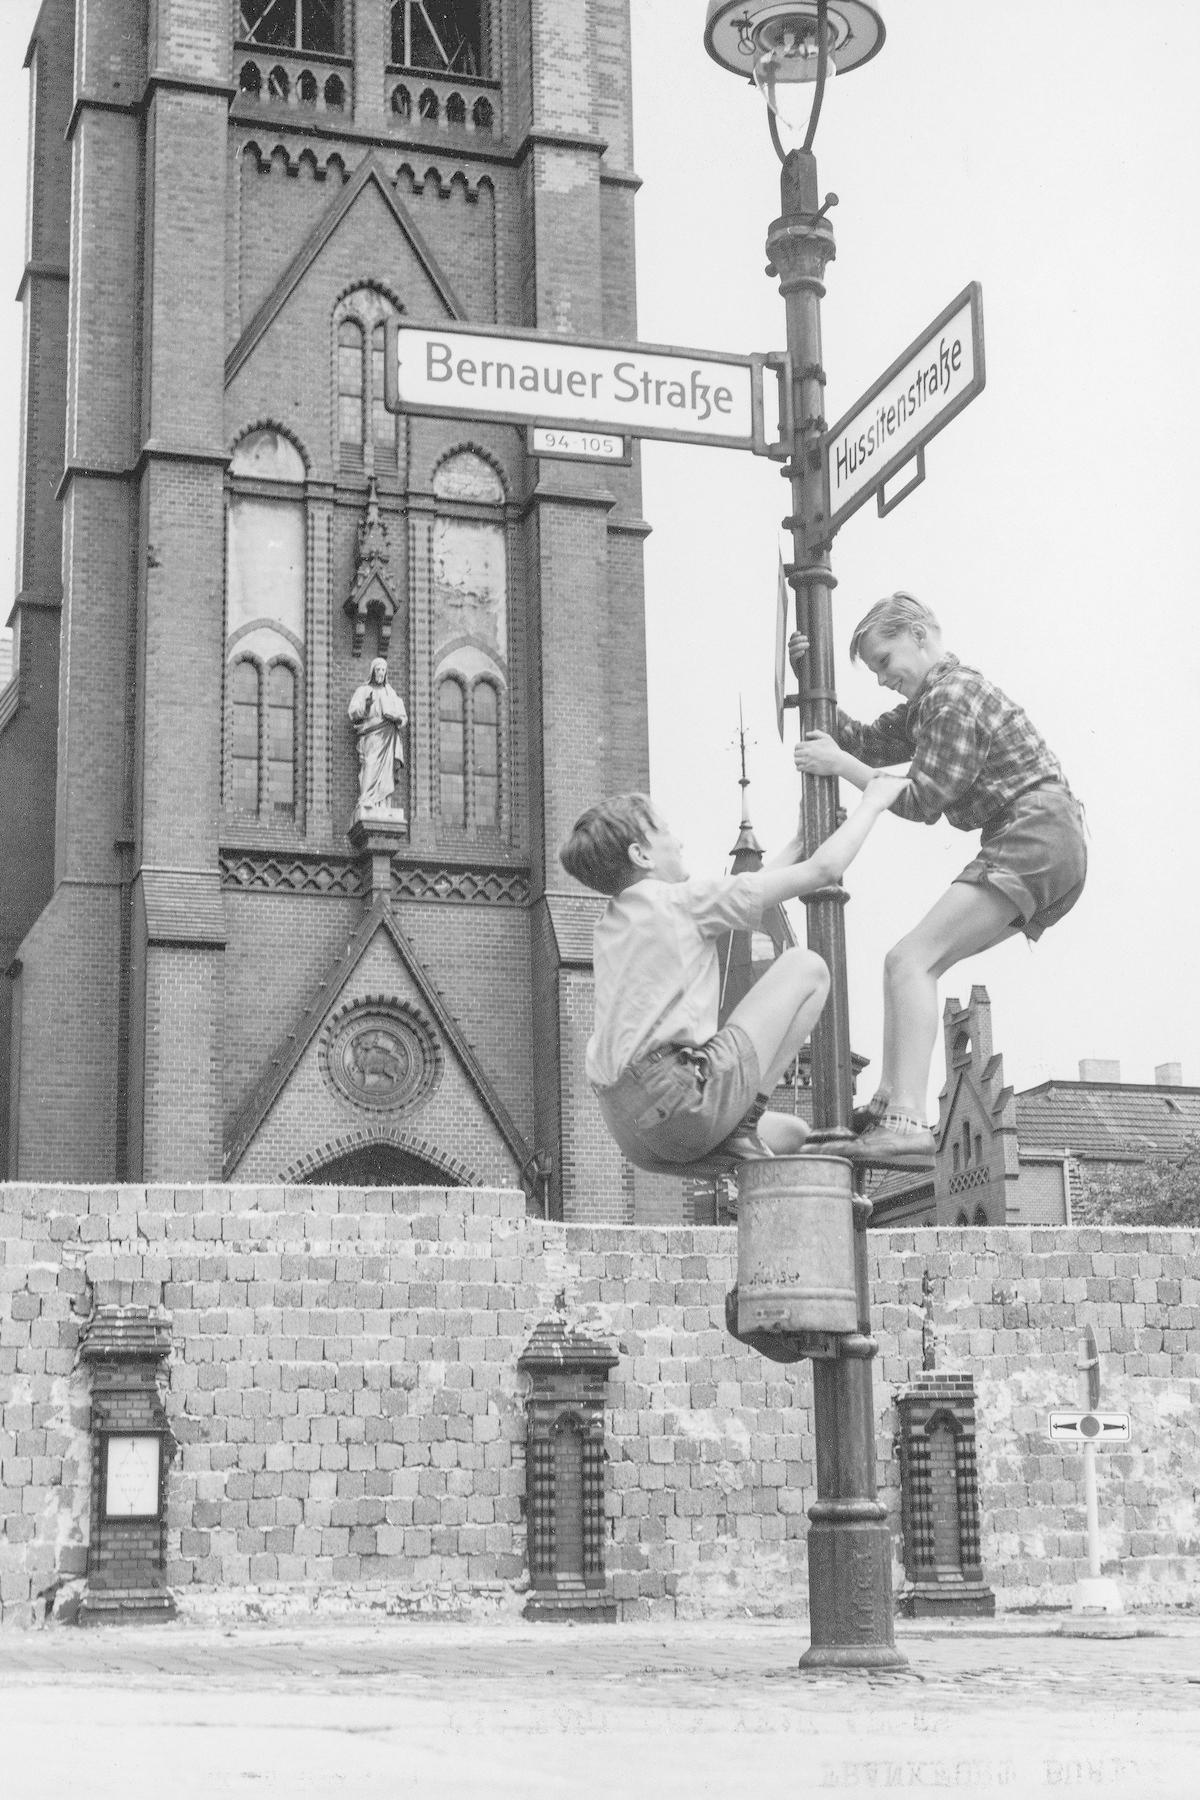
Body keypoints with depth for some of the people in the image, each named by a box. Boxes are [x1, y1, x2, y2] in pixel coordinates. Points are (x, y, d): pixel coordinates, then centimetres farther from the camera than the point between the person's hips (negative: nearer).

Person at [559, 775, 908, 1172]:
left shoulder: (611, 922, 23)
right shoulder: (683, 901, -1)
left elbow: (745, 893, 34)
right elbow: (822, 870, 2)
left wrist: (800, 840, 37)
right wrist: (872, 803, 16)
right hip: (680, 1093, -9)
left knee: (793, 1134, 29)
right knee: (806, 967, 4)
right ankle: (743, 1129, -3)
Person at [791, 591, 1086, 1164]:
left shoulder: (952, 695, -8)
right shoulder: (930, 702, 24)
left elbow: (924, 800, -10)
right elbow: (865, 742, 22)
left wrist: (839, 765, -5)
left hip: (1034, 836, -11)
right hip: (1043, 847, 11)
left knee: (910, 960, -20)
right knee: (918, 962, 13)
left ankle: (908, 1123, -32)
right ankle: (890, 1102, 7)